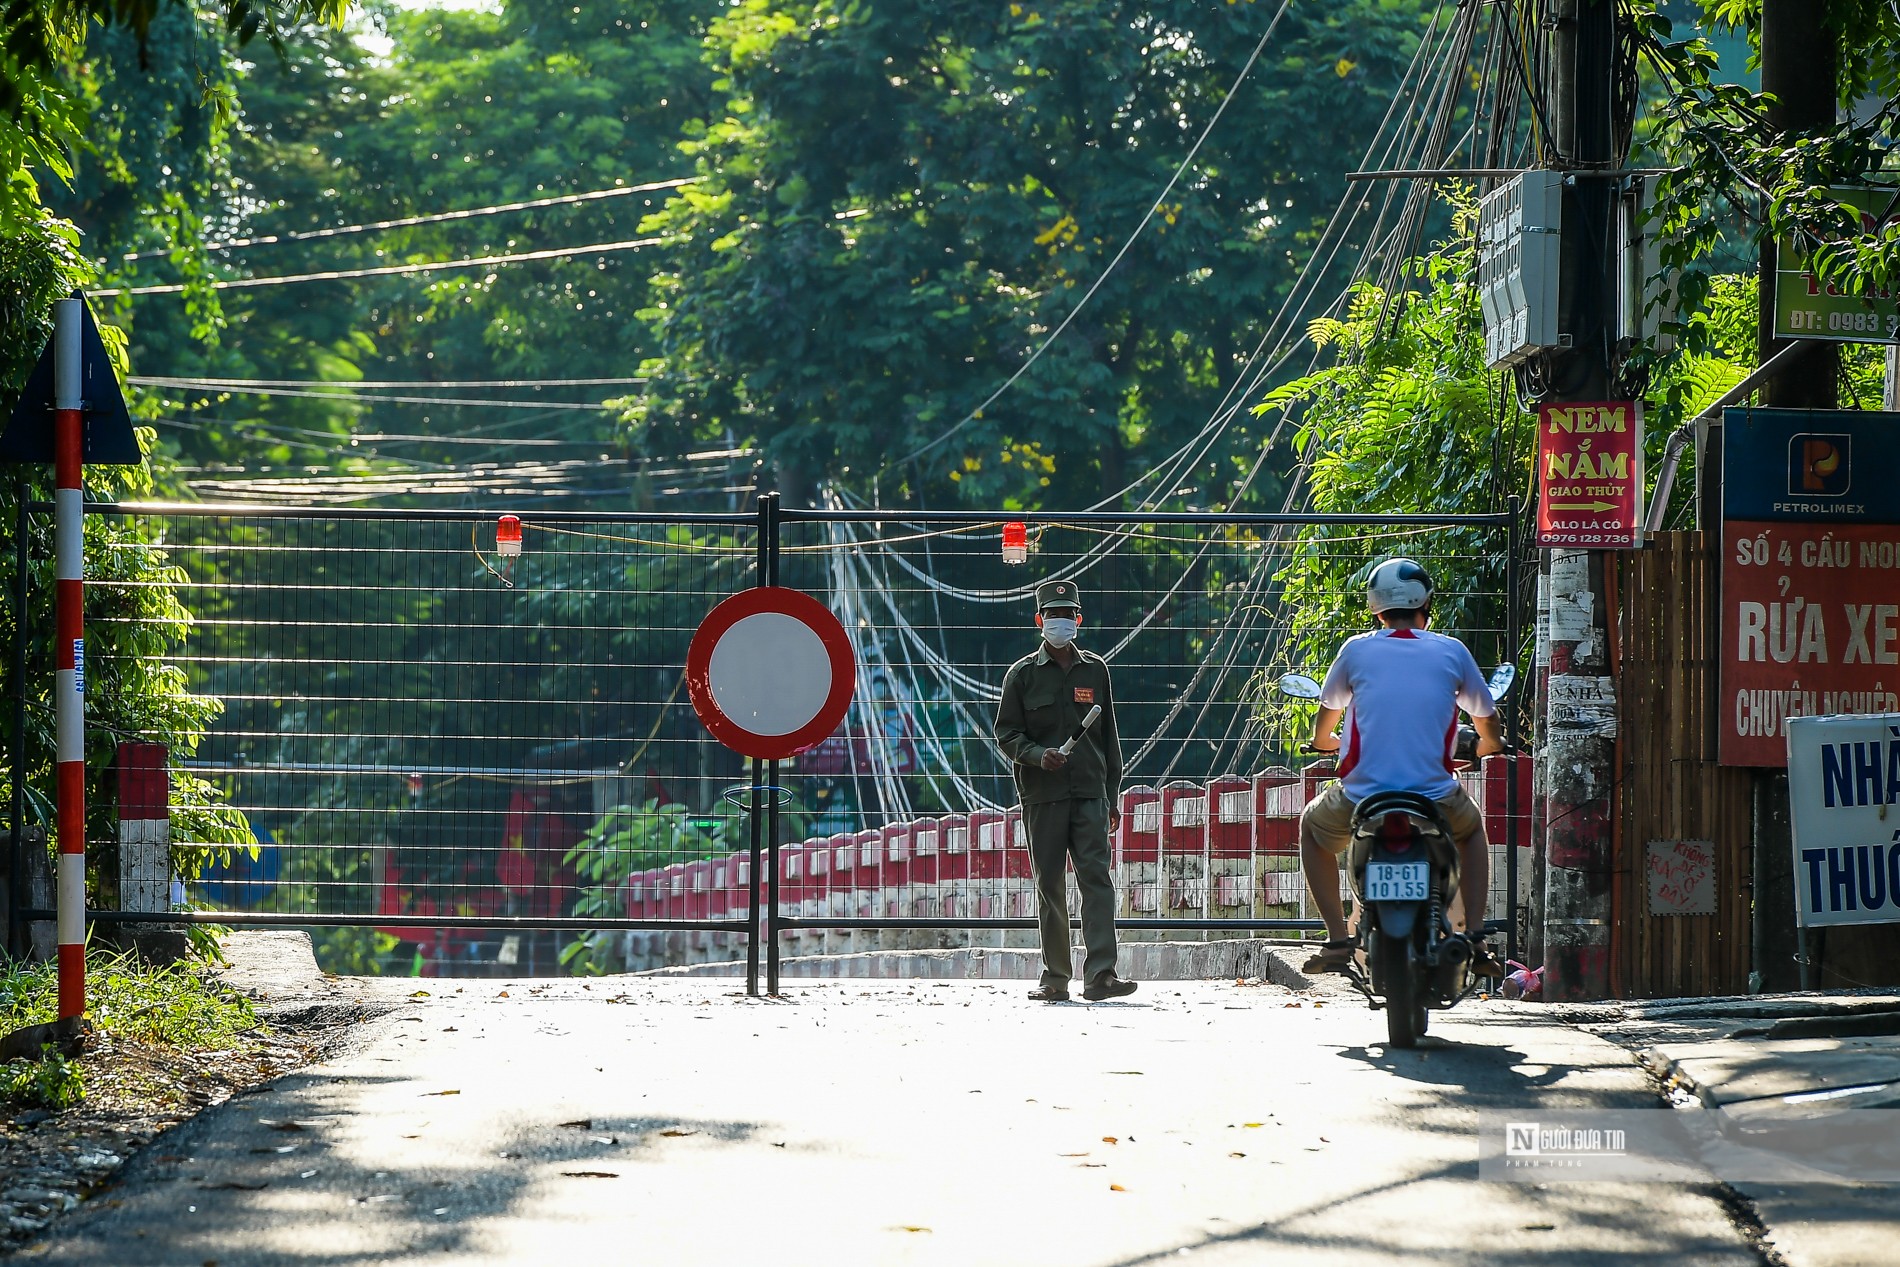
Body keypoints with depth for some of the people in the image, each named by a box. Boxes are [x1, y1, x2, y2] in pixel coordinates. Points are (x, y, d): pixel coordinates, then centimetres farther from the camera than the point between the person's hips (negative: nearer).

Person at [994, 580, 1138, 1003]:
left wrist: (1112, 794, 12)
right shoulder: (1022, 674, 6)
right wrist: (1038, 756, -16)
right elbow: (1007, 734, 4)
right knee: (1049, 885, 3)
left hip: (1090, 793, 1)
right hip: (1042, 796, -1)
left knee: (1096, 877, -12)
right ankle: (1055, 979, 9)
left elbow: (1108, 735, 16)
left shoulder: (1095, 670, 13)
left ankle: (1100, 975, -19)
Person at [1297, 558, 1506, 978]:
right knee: (1471, 829, 36)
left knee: (1312, 826, 33)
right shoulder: (1451, 651, 5)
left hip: (1362, 799, -1)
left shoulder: (1357, 650, 4)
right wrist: (1489, 745, 43)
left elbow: (1327, 711, 22)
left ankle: (1337, 939, 18)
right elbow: (1486, 716, 18)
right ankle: (1475, 939, 20)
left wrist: (1324, 739, 47)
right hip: (1436, 798, 1)